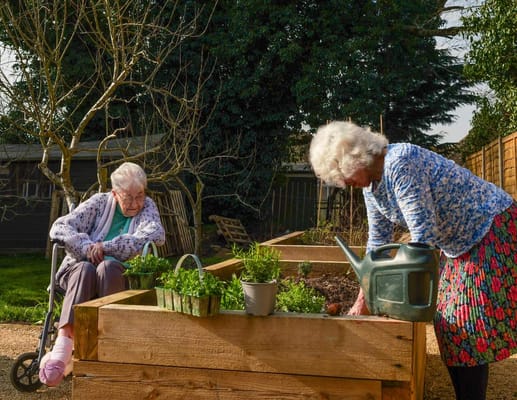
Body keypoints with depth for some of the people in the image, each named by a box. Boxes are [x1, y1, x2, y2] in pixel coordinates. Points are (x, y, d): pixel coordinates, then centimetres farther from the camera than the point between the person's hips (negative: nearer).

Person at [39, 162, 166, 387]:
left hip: (117, 275, -1)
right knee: (85, 269, -35)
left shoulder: (147, 206, 7)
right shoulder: (99, 203, 9)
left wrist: (106, 247, -19)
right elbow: (58, 228, 1)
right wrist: (87, 247, -19)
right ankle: (63, 347, -47)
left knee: (108, 266, -35)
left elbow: (156, 235, -14)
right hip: (79, 271, 1)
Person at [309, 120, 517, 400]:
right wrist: (363, 300, 8)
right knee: (450, 324, 9)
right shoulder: (370, 185, 1)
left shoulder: (399, 162, -27)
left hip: (492, 227, -9)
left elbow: (424, 234, -29)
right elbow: (378, 242, 8)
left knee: (469, 327, -8)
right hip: (459, 243, 9)